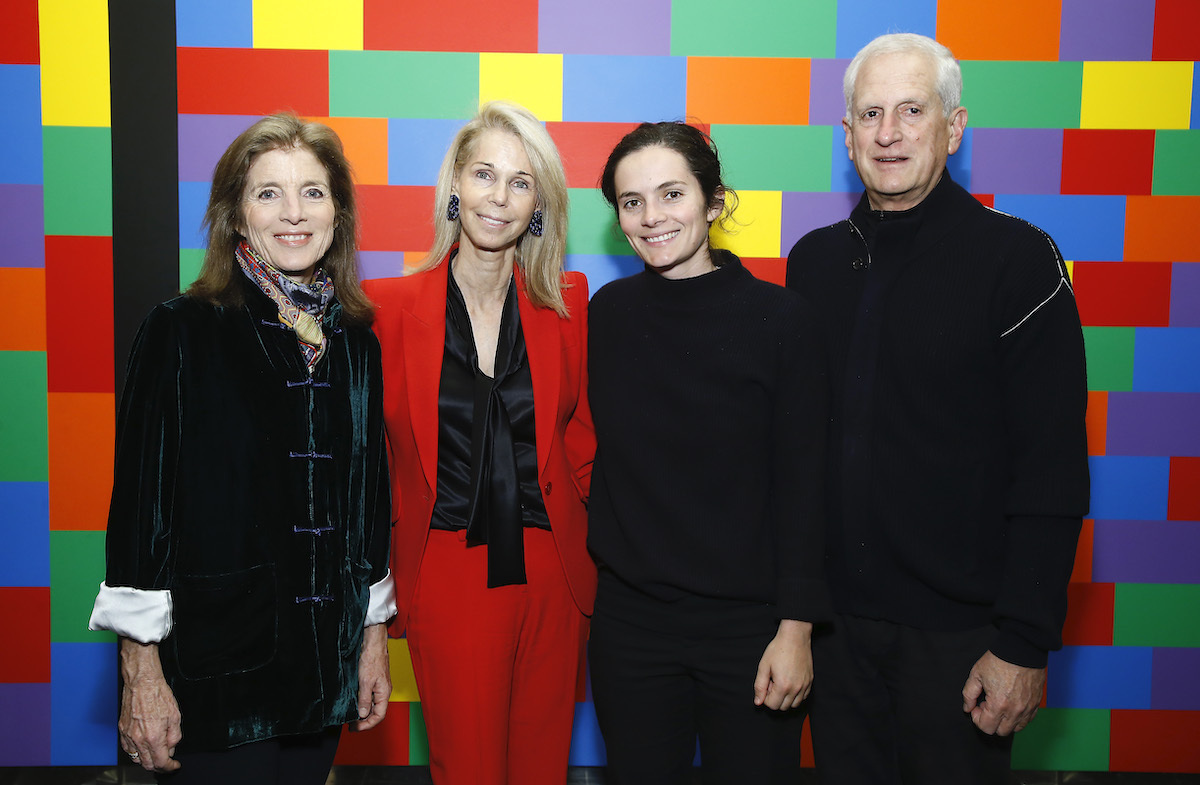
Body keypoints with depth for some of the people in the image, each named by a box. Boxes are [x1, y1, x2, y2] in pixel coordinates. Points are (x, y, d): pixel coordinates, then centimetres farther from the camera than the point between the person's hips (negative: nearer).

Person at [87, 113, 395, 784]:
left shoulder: (357, 343, 5)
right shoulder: (181, 331, -8)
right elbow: (140, 497, -9)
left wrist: (375, 637, 12)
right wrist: (142, 672, -11)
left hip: (327, 660, 4)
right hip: (213, 659, -4)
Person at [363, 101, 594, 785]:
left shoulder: (568, 303, 3)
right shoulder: (389, 306, -3)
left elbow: (581, 433, 10)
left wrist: (589, 542, 2)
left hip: (551, 577, 2)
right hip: (448, 580, -1)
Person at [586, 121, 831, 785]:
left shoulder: (778, 318, -9)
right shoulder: (607, 312, 0)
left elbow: (802, 484, -7)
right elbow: (599, 455, 8)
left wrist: (796, 627, -9)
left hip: (748, 624, -2)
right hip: (629, 618, 3)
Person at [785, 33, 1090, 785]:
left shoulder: (1017, 259, -9)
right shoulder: (814, 259, 5)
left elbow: (1052, 473, -11)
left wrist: (1025, 643, -14)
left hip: (957, 629, -4)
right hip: (835, 615, 4)